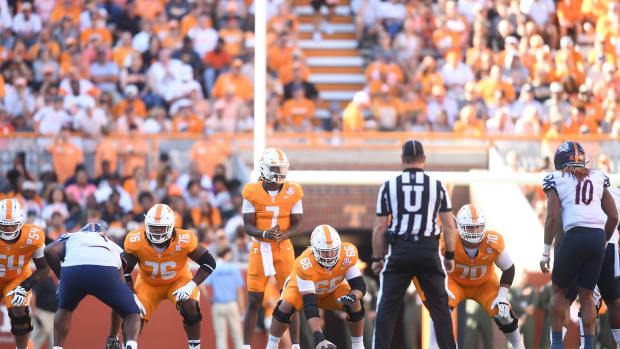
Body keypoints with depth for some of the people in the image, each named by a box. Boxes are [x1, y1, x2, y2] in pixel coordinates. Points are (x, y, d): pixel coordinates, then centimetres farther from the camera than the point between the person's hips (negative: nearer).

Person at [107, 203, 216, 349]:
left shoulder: (184, 241, -31)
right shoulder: (135, 242, -28)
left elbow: (209, 263, -19)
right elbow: (124, 271, -14)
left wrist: (191, 285, -31)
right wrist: (131, 297, -24)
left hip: (178, 281, -1)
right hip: (148, 283, 1)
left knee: (190, 306, -29)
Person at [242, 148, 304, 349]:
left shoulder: (293, 193, -2)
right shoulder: (252, 193, -6)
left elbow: (298, 226, 0)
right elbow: (247, 226, -5)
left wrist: (283, 235, -21)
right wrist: (265, 234, -25)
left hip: (284, 249, 1)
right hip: (260, 249, -1)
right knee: (254, 303, 0)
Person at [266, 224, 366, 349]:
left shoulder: (348, 254, -32)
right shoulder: (305, 265, -42)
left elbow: (359, 286, -23)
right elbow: (310, 307, -44)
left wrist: (352, 296, -49)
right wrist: (319, 338, -54)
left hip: (333, 289, 3)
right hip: (301, 286, -3)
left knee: (356, 305, -25)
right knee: (285, 307, -32)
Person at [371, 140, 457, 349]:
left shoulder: (389, 187, 1)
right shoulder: (437, 187, 3)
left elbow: (380, 227, 2)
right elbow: (449, 226, 3)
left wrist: (377, 258, 11)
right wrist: (450, 255, 12)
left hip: (400, 252, -1)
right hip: (429, 251, 1)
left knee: (387, 307, 5)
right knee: (439, 306, 11)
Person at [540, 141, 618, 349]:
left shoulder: (556, 180, 5)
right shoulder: (598, 179, 16)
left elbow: (552, 218, -2)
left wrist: (546, 252, 1)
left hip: (575, 236, -3)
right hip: (598, 237, 3)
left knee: (558, 290, 14)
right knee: (586, 294, 13)